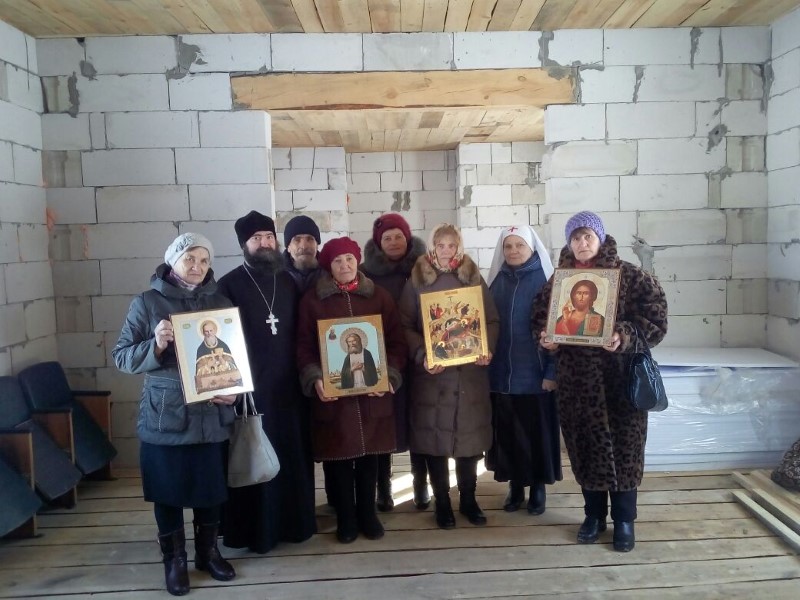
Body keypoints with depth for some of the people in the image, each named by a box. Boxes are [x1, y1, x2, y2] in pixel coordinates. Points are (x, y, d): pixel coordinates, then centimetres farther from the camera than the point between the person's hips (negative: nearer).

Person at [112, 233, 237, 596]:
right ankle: (174, 560, 28)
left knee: (211, 488, 11)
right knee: (168, 491, 9)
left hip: (212, 415, 2)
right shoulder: (147, 302, -3)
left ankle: (208, 553, 32)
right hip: (164, 416, -2)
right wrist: (156, 346, -22)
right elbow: (121, 356, -4)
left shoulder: (221, 303, 5)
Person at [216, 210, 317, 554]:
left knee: (293, 455, 10)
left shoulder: (288, 282, 11)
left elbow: (302, 332, 12)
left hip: (288, 385, 4)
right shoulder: (230, 285, -3)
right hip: (249, 387, -4)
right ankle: (253, 529, 15)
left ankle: (294, 521, 25)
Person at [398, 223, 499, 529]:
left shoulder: (474, 279, 8)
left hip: (470, 372, 2)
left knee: (470, 436, 7)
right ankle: (442, 503, 19)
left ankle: (469, 499, 24)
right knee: (435, 438, 4)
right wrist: (421, 356, -18)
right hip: (432, 374, -1)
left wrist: (487, 349, -10)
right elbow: (406, 327, -3)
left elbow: (492, 320, 7)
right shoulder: (416, 282, 2)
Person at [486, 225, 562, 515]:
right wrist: (485, 362, 3)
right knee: (507, 433, 10)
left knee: (537, 432, 6)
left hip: (535, 373, -4)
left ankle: (538, 488, 23)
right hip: (501, 374, 4)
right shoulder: (497, 281, 8)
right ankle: (515, 487, 26)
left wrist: (552, 371, -13)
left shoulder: (545, 280, -5)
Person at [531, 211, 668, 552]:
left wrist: (625, 336, -26)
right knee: (584, 447, 11)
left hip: (620, 378, -3)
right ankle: (594, 514, 28)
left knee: (623, 448, 3)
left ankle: (624, 520, 19)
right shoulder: (559, 280, 7)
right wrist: (545, 338, -8)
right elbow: (539, 317, 13)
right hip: (576, 379, 3)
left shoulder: (630, 276, -4)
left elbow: (655, 319, -10)